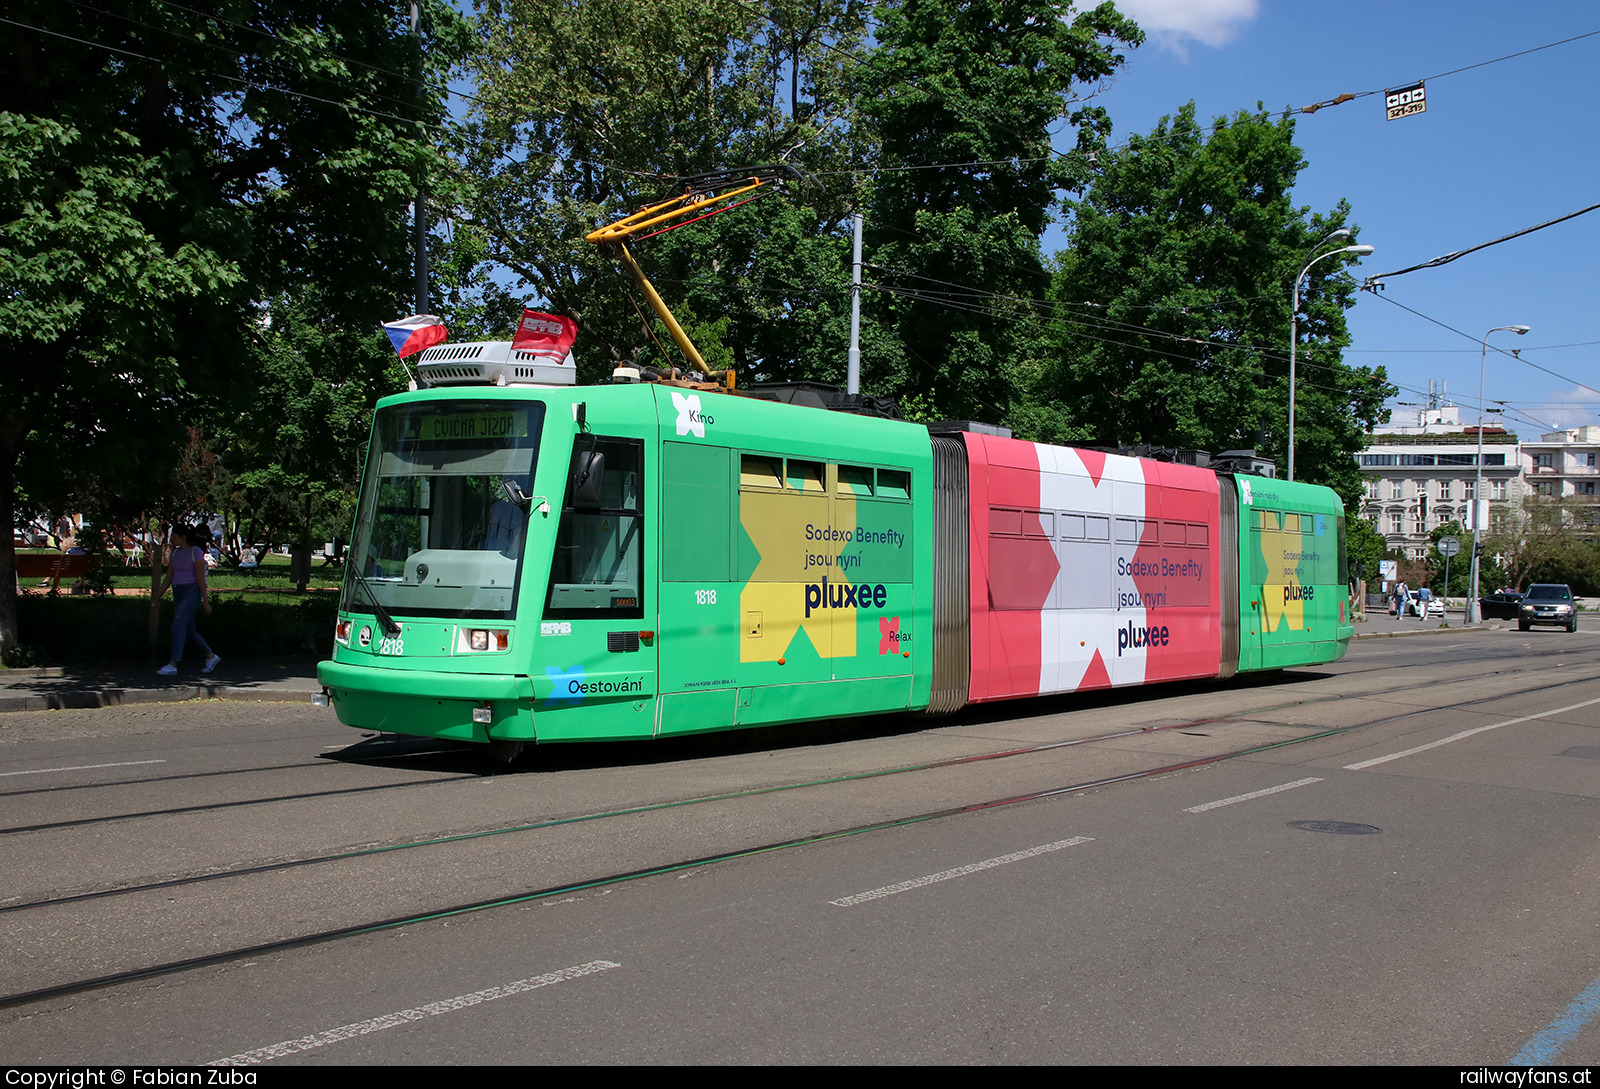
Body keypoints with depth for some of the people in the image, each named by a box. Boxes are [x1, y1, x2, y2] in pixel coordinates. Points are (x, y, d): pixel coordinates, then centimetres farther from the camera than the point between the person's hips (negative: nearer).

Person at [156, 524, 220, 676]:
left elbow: (201, 578, -12)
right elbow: (169, 577, 13)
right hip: (178, 594, 8)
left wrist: (205, 601, -12)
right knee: (189, 631, 9)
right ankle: (211, 657, 24)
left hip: (191, 593, -8)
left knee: (178, 625, -18)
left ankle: (173, 665, -20)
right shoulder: (175, 552, 11)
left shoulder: (196, 552, -10)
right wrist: (158, 596, 7)